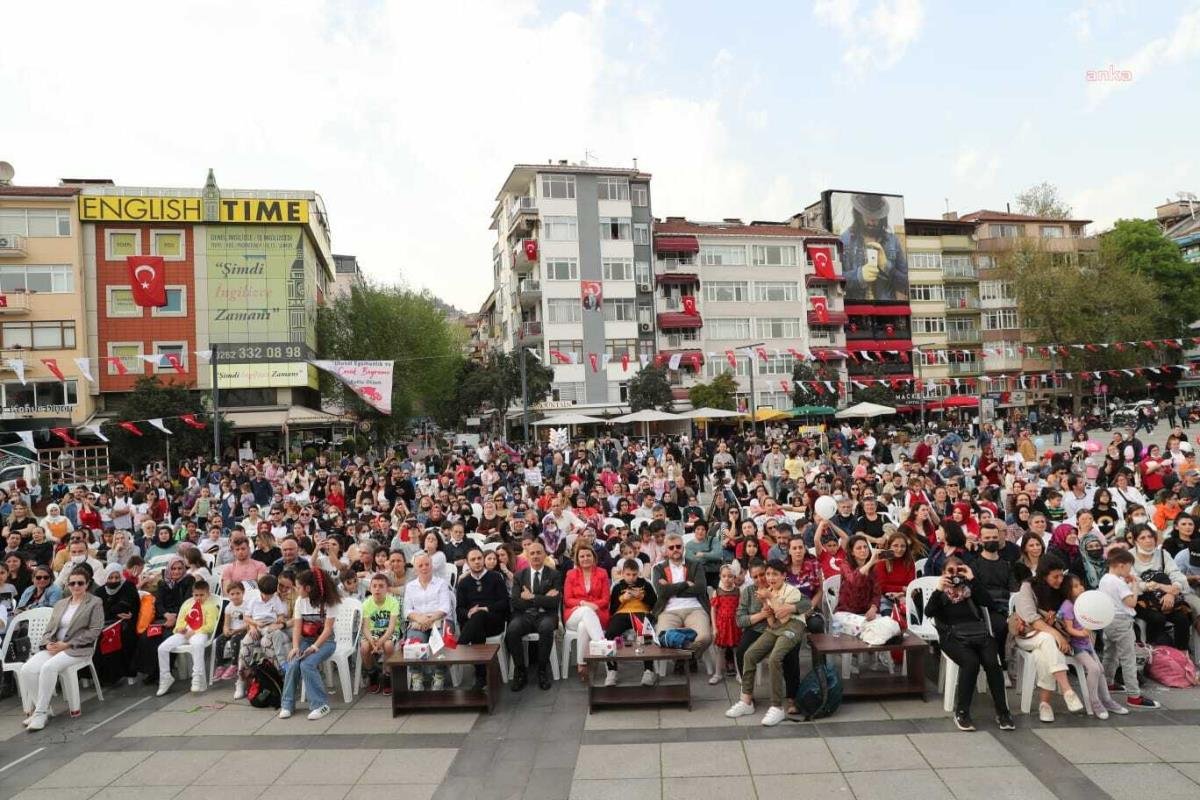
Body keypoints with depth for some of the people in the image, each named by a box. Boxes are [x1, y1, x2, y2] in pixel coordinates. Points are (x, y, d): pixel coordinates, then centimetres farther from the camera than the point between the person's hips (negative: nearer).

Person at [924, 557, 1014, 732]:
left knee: (992, 662, -28)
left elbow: (988, 602, 1)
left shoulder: (969, 588, 21)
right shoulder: (940, 593, 17)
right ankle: (961, 713, -22)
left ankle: (1002, 712, -16)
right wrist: (938, 590, -11)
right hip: (953, 636, -2)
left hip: (979, 633, 2)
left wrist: (973, 579, -2)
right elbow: (928, 612, -2)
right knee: (971, 662, -31)